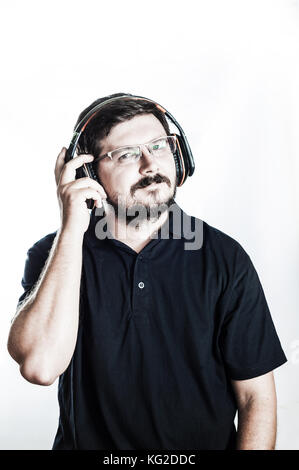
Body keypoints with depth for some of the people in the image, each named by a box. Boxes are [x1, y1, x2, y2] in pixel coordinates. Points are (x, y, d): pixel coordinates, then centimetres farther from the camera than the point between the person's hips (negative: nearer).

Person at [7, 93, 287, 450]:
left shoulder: (225, 259, -4)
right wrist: (72, 229, -20)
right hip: (88, 442, 1)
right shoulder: (53, 255, -3)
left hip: (206, 443, 0)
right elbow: (40, 366, -20)